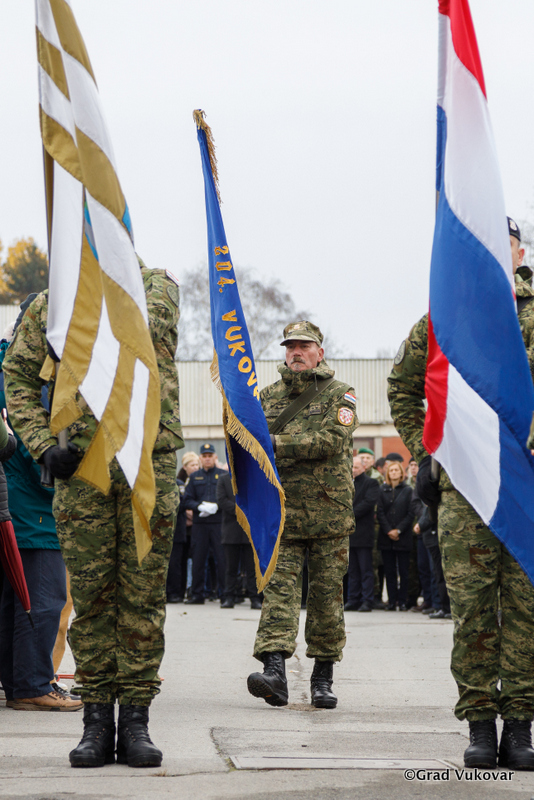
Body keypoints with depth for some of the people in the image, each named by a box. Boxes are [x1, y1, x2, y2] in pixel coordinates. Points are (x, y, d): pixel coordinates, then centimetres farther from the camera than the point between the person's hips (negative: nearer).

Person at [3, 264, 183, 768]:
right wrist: (43, 446, -2)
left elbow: (147, 328, -12)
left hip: (150, 462, -1)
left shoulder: (156, 285, 9)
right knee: (90, 595, 2)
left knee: (143, 593, 0)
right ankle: (97, 720, 8)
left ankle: (135, 721, 6)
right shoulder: (49, 304, 11)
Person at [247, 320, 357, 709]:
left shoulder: (340, 395, 3)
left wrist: (277, 444, -19)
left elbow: (332, 440, -14)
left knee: (327, 594, 3)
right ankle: (274, 670, -22)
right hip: (281, 512, 2)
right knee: (279, 587, -12)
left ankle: (323, 676, 13)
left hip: (329, 512, -2)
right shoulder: (268, 396, 15)